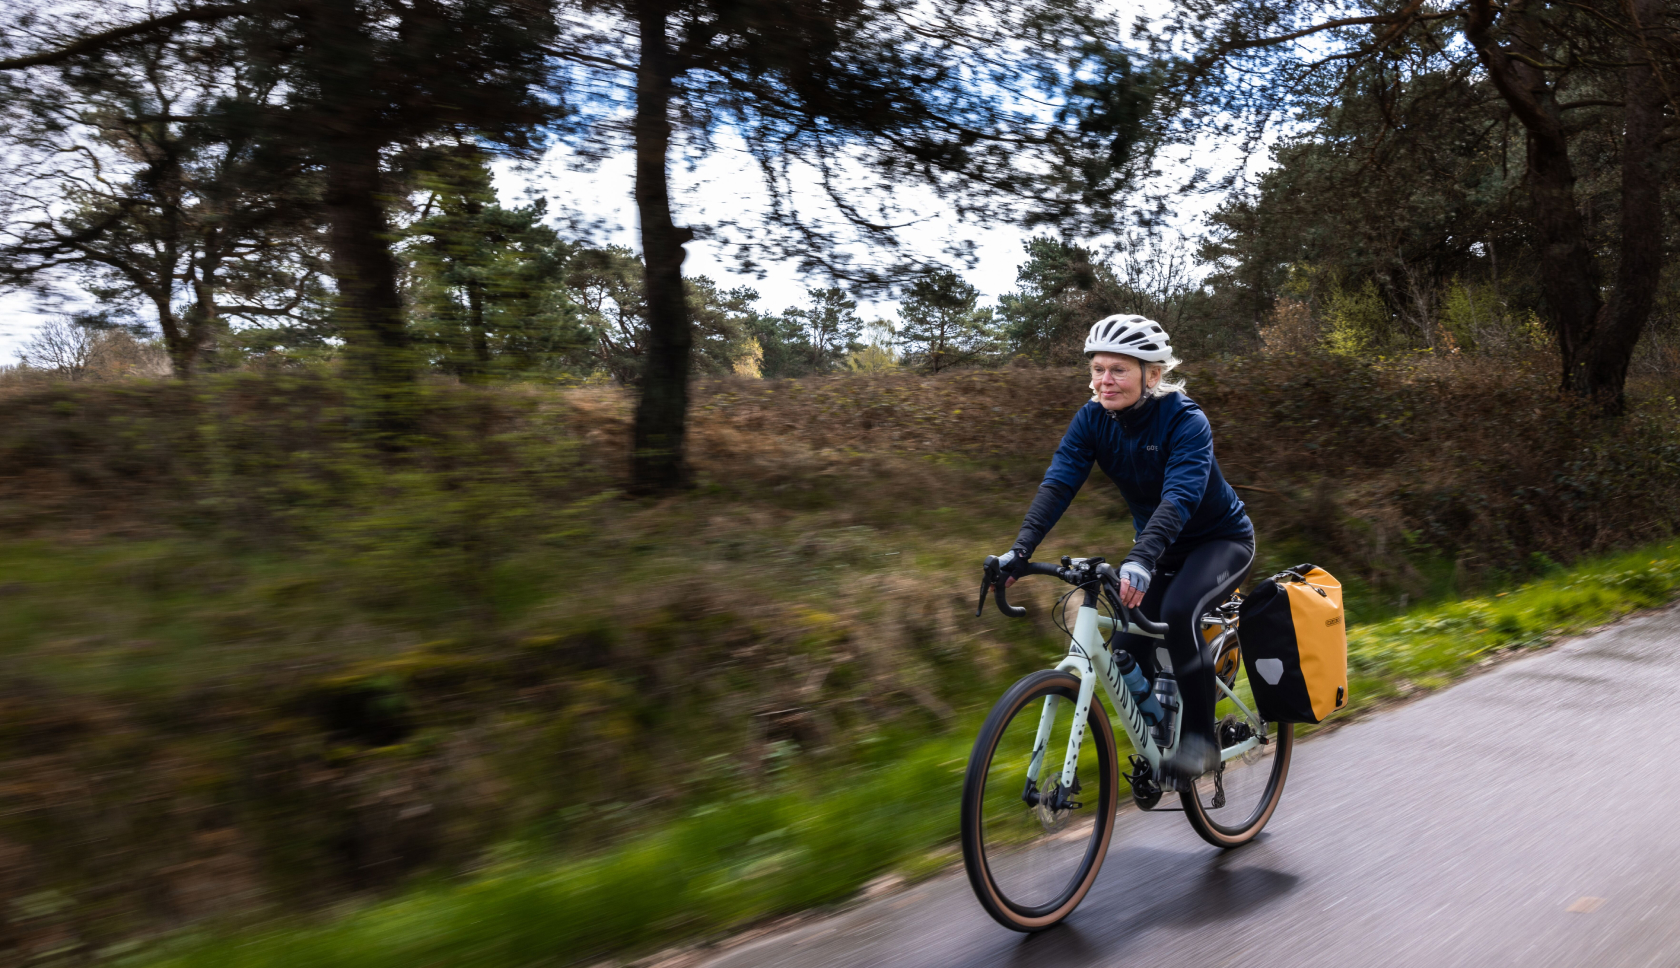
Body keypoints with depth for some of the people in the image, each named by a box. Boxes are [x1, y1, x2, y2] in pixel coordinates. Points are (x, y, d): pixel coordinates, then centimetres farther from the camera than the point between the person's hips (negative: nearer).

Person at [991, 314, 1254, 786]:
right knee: (1128, 645, -8)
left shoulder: (1186, 422, -27)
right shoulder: (1093, 419, -13)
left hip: (1221, 539, -5)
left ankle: (1200, 738, -16)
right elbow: (1058, 484, -23)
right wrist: (1020, 551, -38)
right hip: (1163, 546, 6)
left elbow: (1180, 497, -41)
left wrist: (1142, 559, -58)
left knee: (1178, 612, -32)